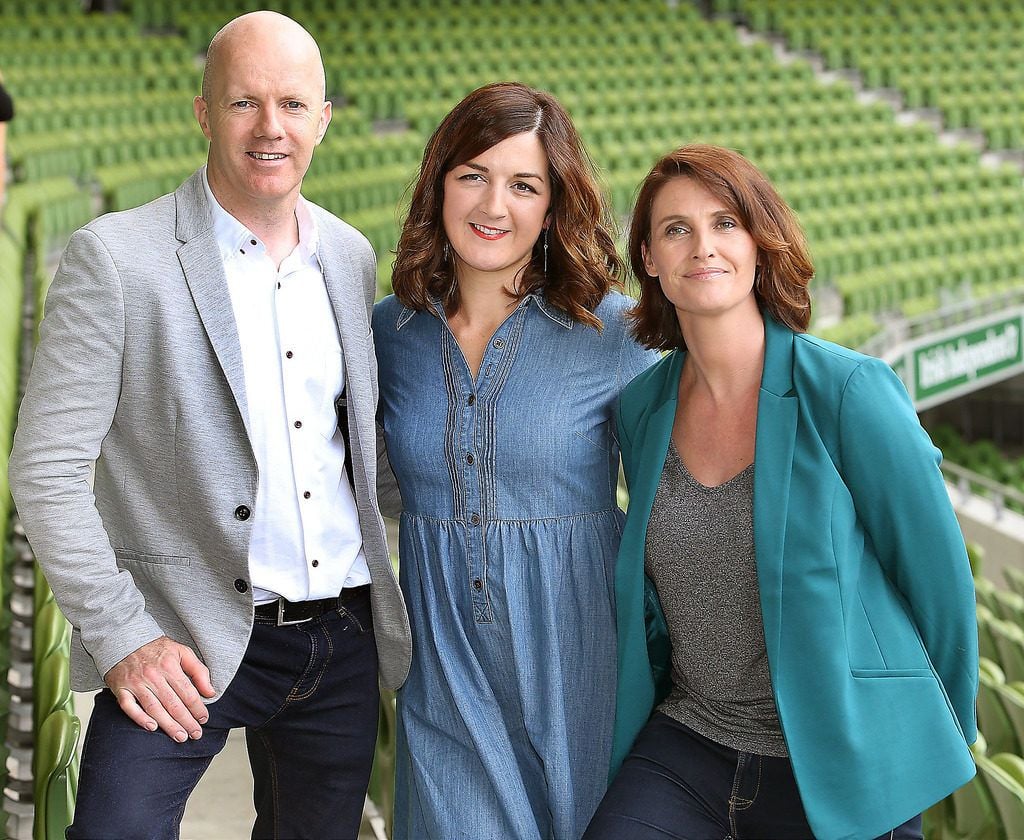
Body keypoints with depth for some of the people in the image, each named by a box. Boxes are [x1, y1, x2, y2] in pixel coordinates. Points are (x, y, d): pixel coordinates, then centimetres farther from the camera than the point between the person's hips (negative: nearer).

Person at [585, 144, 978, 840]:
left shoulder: (848, 392, -14)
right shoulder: (641, 407, 1)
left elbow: (938, 575, -5)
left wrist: (944, 738, 5)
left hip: (842, 775, -3)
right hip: (688, 742, 4)